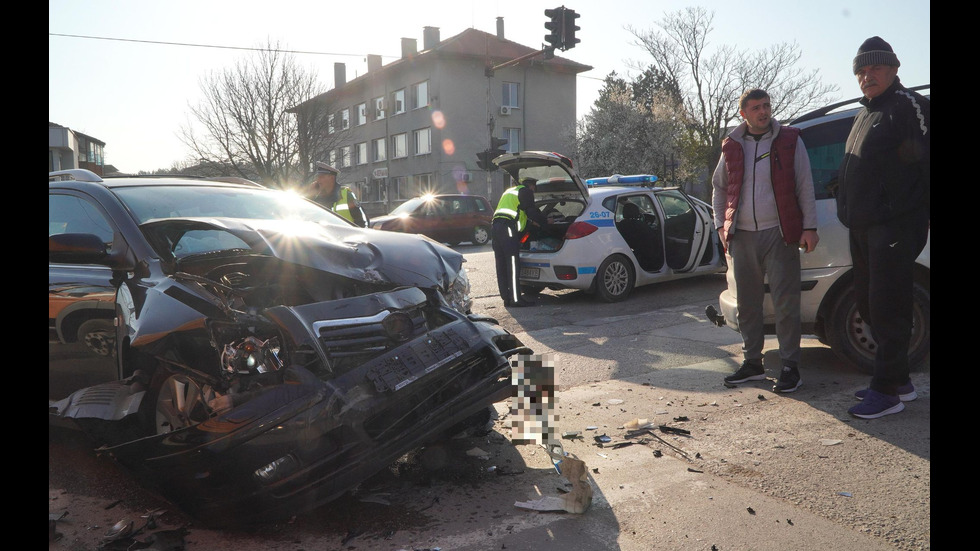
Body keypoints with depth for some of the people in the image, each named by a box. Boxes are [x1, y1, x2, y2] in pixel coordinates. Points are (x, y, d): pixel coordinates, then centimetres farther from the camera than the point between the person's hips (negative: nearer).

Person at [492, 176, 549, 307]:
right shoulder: (525, 191, 4)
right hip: (508, 227, -9)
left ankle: (506, 298, 10)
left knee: (502, 266, 7)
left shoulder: (509, 191, 32)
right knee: (513, 264, -10)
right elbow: (532, 211, -1)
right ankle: (515, 299, -12)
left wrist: (532, 221, 36)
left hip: (496, 225, 9)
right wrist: (546, 222, 12)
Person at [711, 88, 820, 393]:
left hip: (779, 234, -3)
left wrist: (809, 227, -5)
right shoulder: (732, 146, 10)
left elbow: (805, 186, 1)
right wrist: (721, 225, 10)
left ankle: (790, 366, 6)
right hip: (742, 237, 4)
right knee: (747, 303, 9)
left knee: (785, 302, -3)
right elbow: (718, 187, 20)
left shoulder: (789, 140, 2)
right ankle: (752, 362, 21)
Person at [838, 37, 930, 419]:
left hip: (894, 226, -10)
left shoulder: (907, 105, -7)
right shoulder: (865, 114, 22)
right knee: (867, 304, 13)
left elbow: (925, 158, -15)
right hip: (862, 229, 10)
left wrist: (923, 215, -19)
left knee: (887, 309, -8)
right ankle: (899, 381, 24)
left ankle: (887, 391, -1)